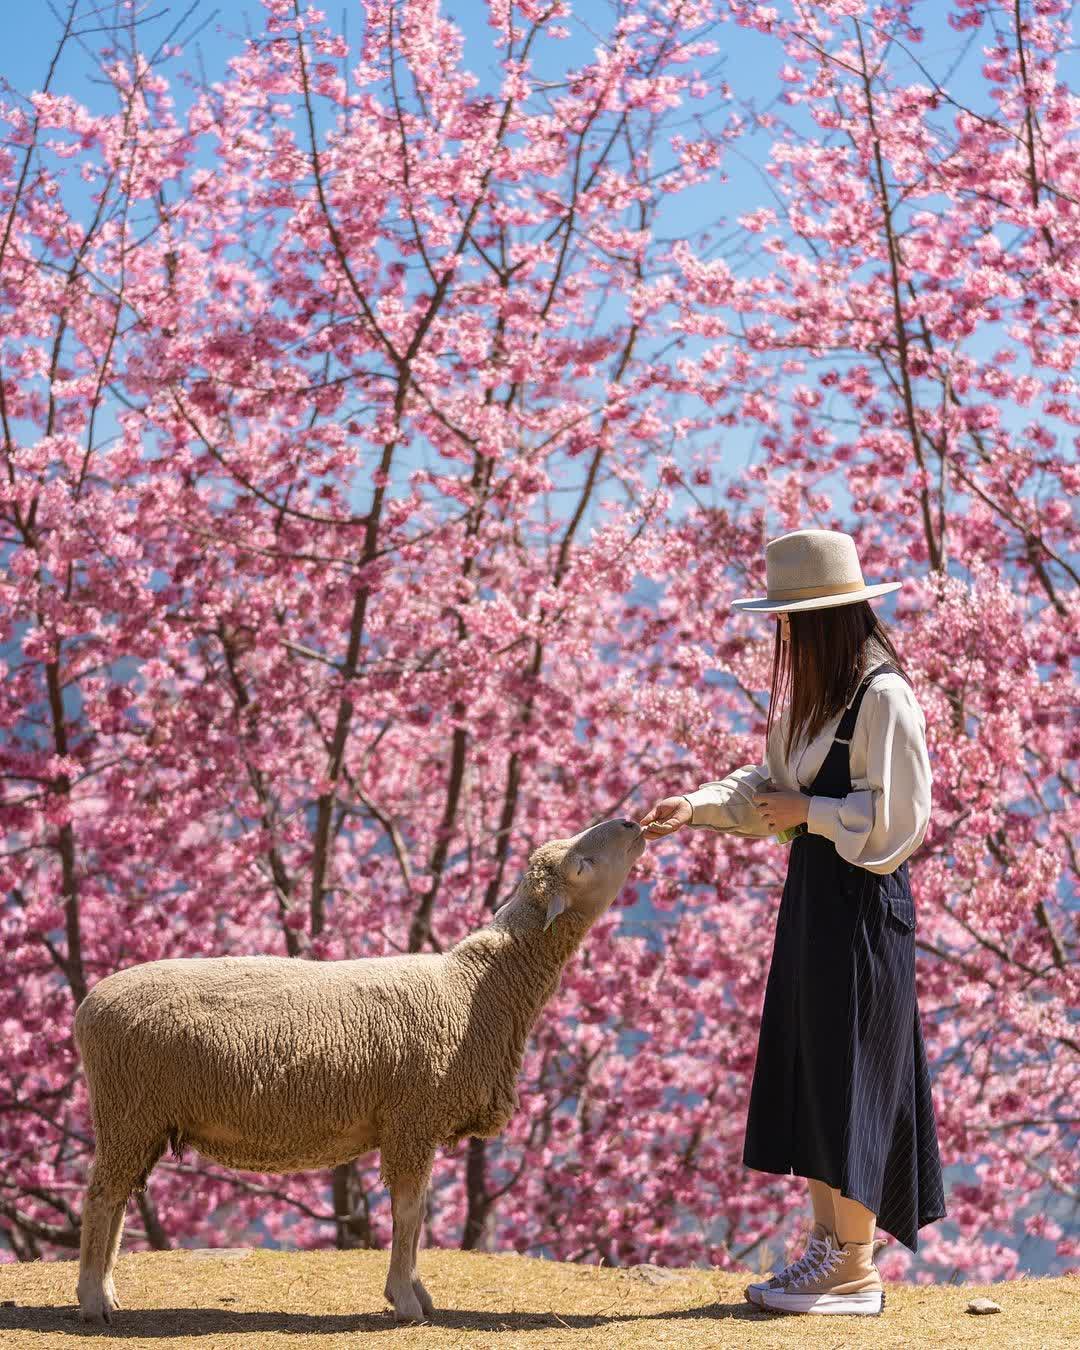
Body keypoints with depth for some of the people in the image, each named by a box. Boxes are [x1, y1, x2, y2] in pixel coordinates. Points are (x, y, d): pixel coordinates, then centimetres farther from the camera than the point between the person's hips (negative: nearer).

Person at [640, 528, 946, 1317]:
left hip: (860, 904, -9)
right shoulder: (820, 694, 14)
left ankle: (856, 1270, 4)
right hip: (814, 896, 9)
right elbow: (771, 784, 15)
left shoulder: (883, 697, -16)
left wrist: (807, 813, -13)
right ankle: (828, 1247, 20)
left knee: (848, 1076, -3)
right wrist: (699, 807, 2)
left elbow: (895, 815, -19)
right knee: (807, 1075, 12)